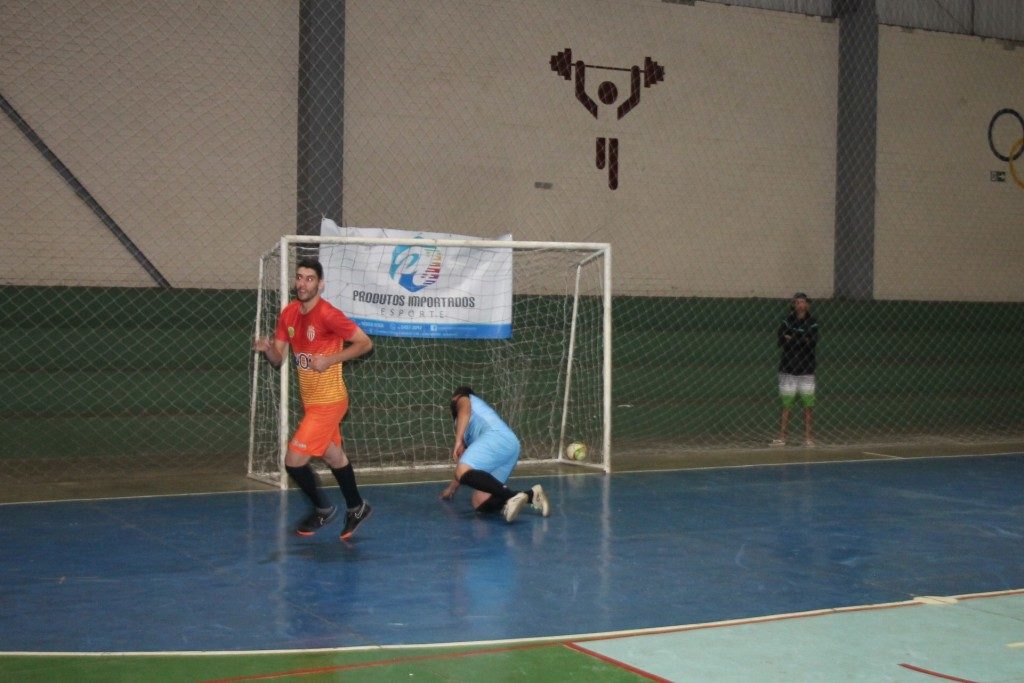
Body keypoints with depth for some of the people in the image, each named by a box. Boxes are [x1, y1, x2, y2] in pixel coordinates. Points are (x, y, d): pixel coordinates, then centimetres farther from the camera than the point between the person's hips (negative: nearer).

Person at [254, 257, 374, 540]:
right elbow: (278, 359, 5)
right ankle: (356, 508, 41)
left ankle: (323, 509, 14)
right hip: (310, 400, 8)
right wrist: (267, 348, -17)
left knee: (293, 461, -9)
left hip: (327, 402, -8)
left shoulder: (328, 315, -20)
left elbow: (365, 343, -16)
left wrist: (329, 360, -23)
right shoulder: (288, 314, 3)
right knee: (333, 456, 22)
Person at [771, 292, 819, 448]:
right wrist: (803, 340, -14)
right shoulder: (787, 321, 5)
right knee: (787, 404, 0)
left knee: (808, 405, -1)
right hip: (788, 369, 0)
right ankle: (782, 437, 2)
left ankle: (808, 436, 6)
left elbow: (813, 342, -12)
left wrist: (792, 339, -14)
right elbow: (781, 340, -10)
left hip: (806, 370, 0)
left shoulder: (812, 322, 3)